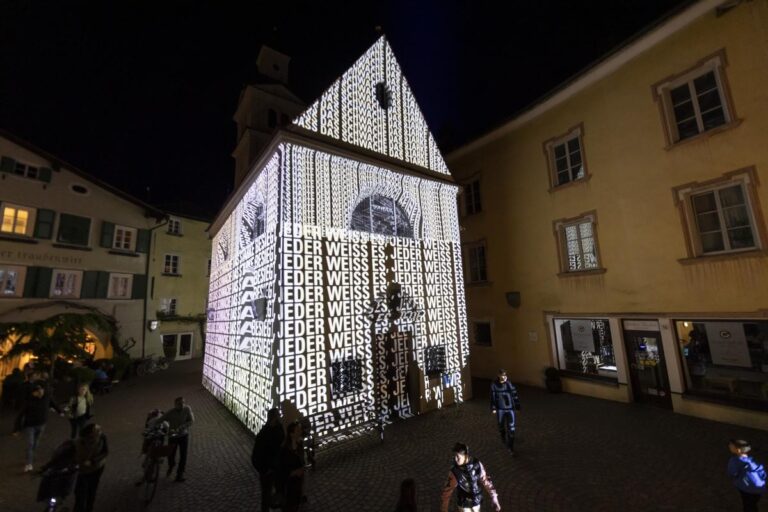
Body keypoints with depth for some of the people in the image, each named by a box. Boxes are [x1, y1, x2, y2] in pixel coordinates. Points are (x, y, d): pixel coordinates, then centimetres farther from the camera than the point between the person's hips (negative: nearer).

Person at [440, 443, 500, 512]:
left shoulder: (477, 464, -23)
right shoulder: (454, 471, -26)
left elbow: (486, 481, -13)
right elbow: (447, 490, -16)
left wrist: (495, 501, -12)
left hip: (476, 501, 2)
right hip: (463, 503, -2)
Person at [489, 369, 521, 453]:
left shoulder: (510, 384, -9)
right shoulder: (494, 385, -10)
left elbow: (515, 395, -1)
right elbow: (492, 397, -4)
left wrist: (517, 407, 3)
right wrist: (493, 408, -4)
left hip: (510, 408, -1)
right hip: (500, 409, 1)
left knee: (511, 428, -4)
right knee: (501, 426, 18)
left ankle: (510, 446, 11)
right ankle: (504, 439, 46)